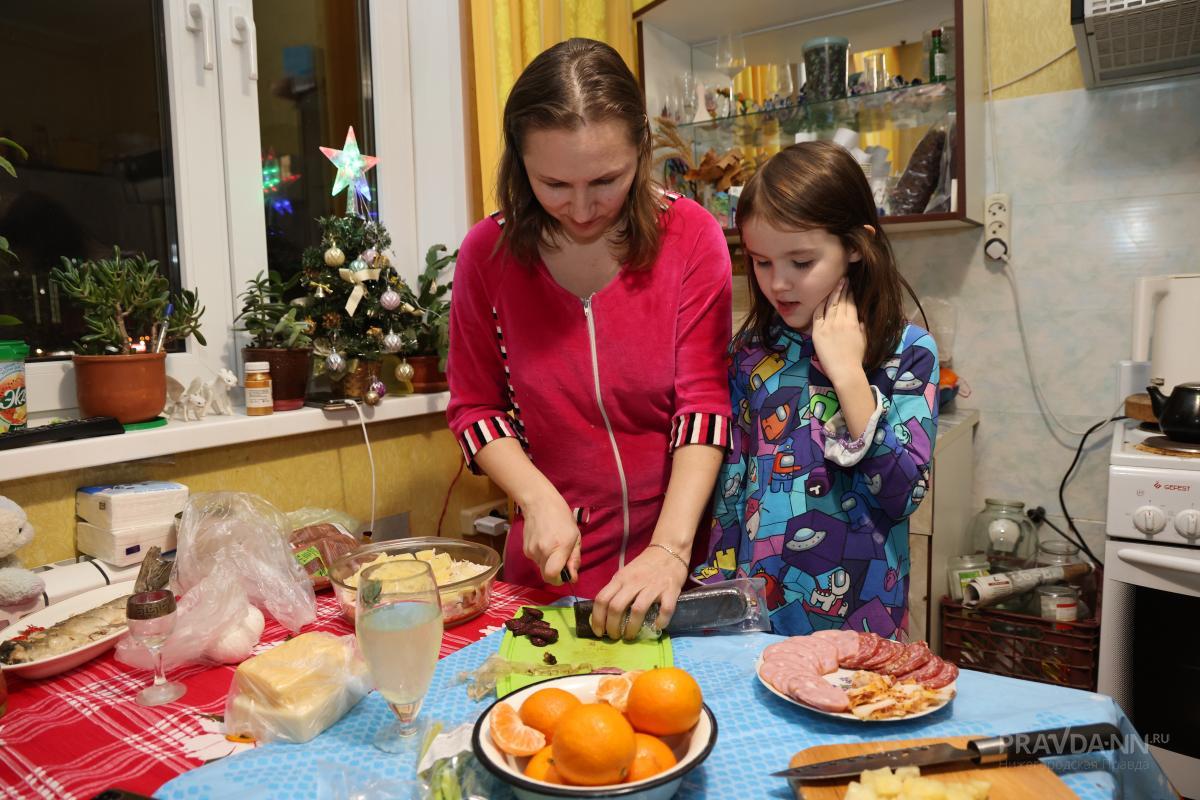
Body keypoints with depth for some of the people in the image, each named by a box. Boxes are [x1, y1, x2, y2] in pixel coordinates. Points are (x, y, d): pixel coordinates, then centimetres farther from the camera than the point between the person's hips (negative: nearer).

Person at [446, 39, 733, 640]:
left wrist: (670, 550, -25)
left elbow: (703, 403, -15)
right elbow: (474, 406, 0)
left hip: (681, 552, 0)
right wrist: (539, 499, -15)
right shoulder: (489, 252, -7)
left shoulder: (691, 236, -11)